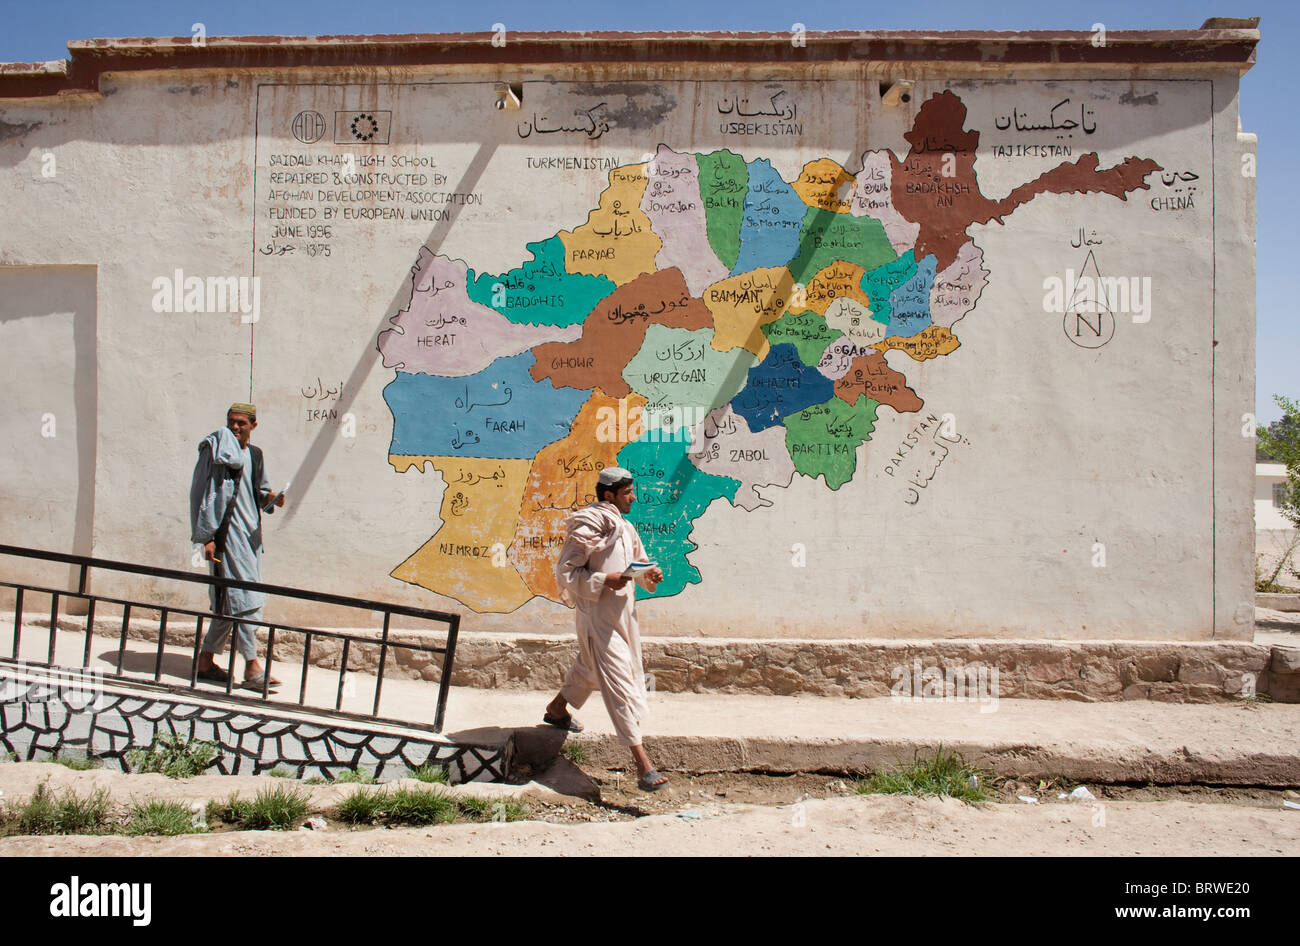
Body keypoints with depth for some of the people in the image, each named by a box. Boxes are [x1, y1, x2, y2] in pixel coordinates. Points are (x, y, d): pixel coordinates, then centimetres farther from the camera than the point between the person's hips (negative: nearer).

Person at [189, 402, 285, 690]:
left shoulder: (254, 455, 16)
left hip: (250, 534, 7)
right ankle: (252, 667, -8)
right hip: (228, 532, -7)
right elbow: (204, 493, -9)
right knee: (244, 597, -10)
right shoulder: (217, 448, -4)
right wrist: (207, 536, -15)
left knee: (228, 602, 11)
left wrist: (270, 498, -3)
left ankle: (206, 660, 21)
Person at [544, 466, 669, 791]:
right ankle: (643, 765, -11)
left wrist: (649, 576, -4)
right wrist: (605, 581, -26)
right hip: (598, 617, -9)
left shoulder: (623, 527, 11)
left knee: (589, 667, 27)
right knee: (619, 683, -10)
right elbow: (565, 573, -17)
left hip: (623, 613, 9)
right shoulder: (587, 527, -16)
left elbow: (637, 564, 18)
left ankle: (557, 709, 53)